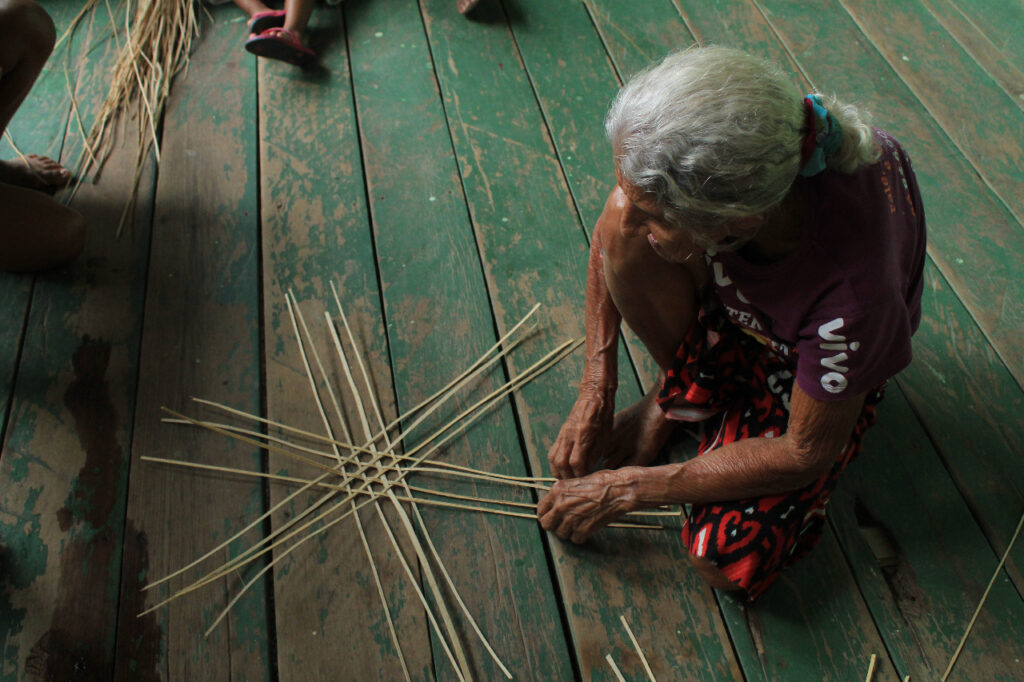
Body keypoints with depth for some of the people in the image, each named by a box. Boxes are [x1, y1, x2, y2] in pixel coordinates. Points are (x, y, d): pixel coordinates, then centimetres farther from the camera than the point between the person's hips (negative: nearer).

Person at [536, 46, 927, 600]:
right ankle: (682, 389, -2)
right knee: (627, 230, -30)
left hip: (809, 358, -3)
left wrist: (627, 489, -22)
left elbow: (805, 454, -27)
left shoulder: (850, 289, -43)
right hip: (728, 299, 4)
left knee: (729, 563, -19)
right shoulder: (700, 168, -34)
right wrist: (595, 395, -14)